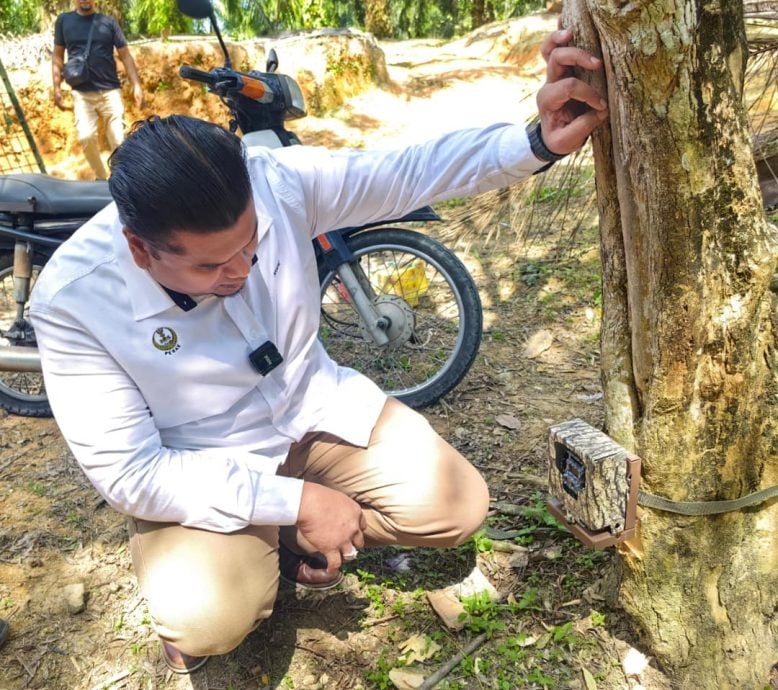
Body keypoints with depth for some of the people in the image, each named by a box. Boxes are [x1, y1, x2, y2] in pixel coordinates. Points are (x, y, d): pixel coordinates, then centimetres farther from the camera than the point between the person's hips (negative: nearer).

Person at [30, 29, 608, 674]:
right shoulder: (74, 300, -25)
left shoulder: (278, 181, -20)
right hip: (200, 474, -3)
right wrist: (296, 500, -27)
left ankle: (291, 541, 14)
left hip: (317, 410, 4)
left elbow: (410, 171, -18)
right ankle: (282, 532, 9)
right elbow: (128, 471, -24)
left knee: (458, 508, -6)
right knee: (208, 622, -27)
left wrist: (538, 141, -37)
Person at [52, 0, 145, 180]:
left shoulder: (108, 22, 6)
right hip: (81, 93, 0)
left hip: (110, 90, 0)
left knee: (119, 140, -6)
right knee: (86, 136, -13)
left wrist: (137, 86, -4)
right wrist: (57, 87, 4)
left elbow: (125, 55, 5)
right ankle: (101, 178, 6)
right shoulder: (64, 21, 8)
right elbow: (58, 55, 12)